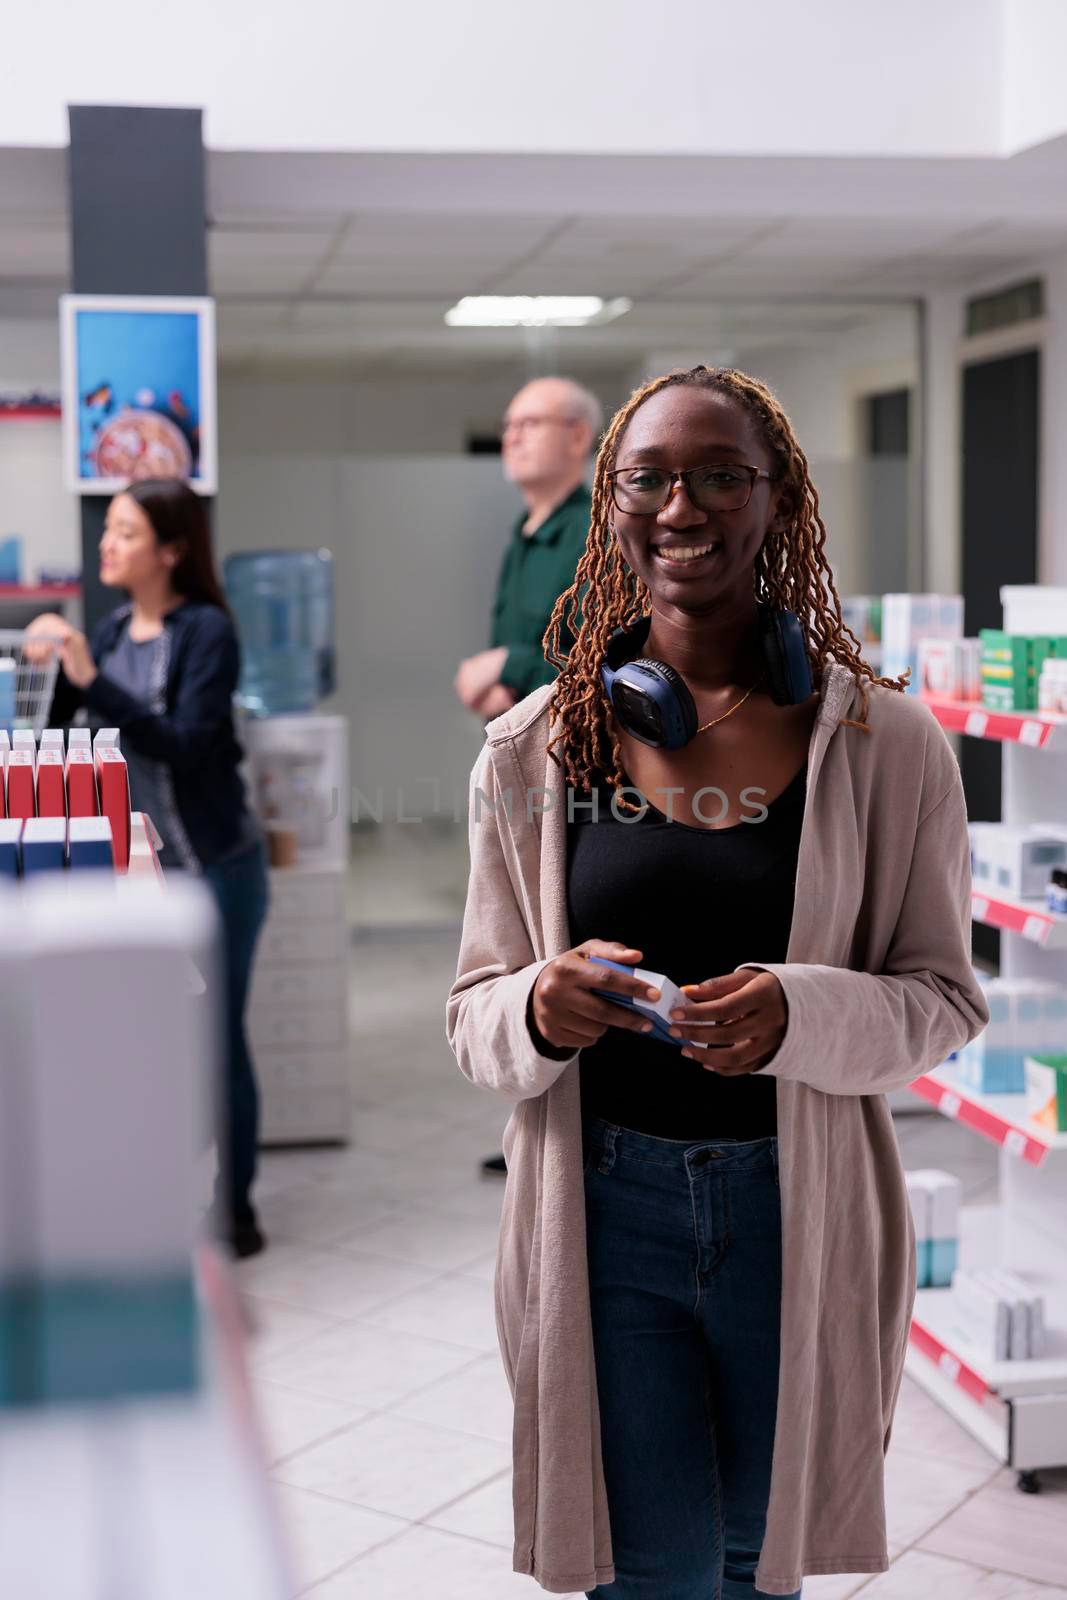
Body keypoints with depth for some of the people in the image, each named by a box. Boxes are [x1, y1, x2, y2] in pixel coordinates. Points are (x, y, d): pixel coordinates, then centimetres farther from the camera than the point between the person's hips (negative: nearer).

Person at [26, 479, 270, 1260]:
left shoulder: (205, 630, -10)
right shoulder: (112, 629, 7)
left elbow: (185, 744, -22)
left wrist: (91, 680, -26)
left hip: (214, 866, -5)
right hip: (136, 864, 5)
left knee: (216, 1033, 2)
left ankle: (232, 1206, 14)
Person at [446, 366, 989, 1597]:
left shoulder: (885, 743, -6)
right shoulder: (536, 746, -3)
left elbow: (943, 996, -1)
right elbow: (474, 1013, 3)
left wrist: (801, 1013, -21)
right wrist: (538, 1011, -20)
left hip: (804, 1212, 1)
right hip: (601, 1206, 0)